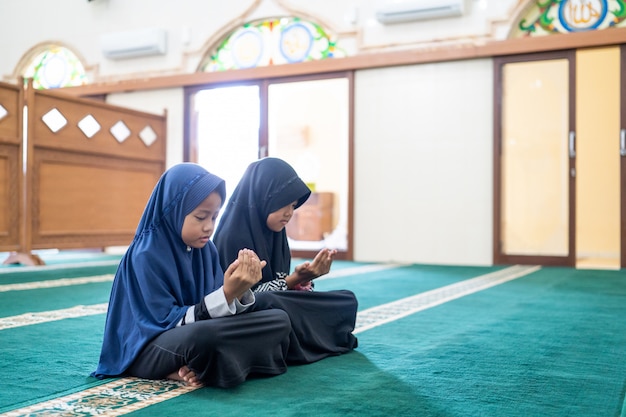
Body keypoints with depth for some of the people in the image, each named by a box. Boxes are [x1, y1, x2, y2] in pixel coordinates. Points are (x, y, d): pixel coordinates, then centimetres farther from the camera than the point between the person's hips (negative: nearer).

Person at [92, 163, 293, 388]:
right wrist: (227, 294, -29)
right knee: (204, 334, -41)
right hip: (149, 349, -8)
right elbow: (169, 322, -20)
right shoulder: (146, 255, -18)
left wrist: (240, 291, -21)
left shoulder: (206, 249, 2)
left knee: (278, 320, -7)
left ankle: (199, 367, -13)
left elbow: (218, 310, 2)